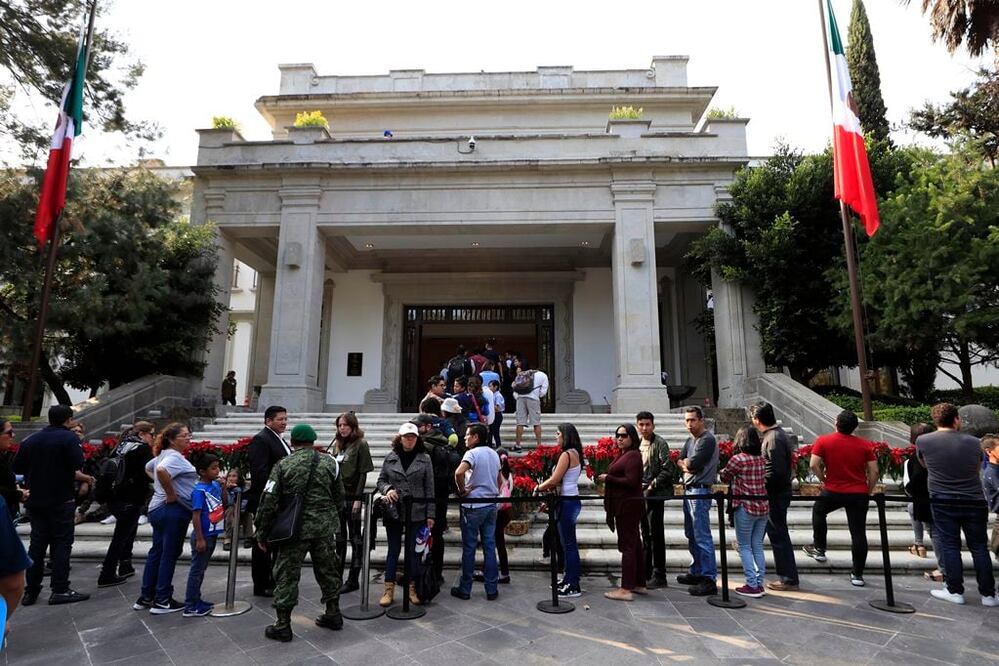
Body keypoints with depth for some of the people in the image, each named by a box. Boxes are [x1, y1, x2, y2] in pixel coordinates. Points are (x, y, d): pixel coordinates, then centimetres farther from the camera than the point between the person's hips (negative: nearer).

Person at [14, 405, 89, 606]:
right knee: (62, 543, 0)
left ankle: (31, 590, 19)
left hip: (35, 500, 6)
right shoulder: (69, 437, -12)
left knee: (37, 544, 13)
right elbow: (78, 464, -21)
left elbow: (17, 468, 7)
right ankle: (60, 590, 0)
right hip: (61, 500, -6)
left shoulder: (30, 440, 7)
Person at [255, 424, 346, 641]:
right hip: (325, 527, 3)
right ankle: (333, 615, 27)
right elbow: (339, 497, 8)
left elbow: (268, 502, -5)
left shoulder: (283, 465, -4)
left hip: (295, 528, -3)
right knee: (328, 570, 16)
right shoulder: (329, 462, 3)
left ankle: (282, 625, 16)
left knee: (287, 575, 10)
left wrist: (262, 533, 5)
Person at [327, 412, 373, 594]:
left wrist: (358, 498, -16)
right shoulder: (336, 444, 11)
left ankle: (353, 579, 9)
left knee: (355, 537, 3)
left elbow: (363, 473, -11)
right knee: (340, 536, 15)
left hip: (352, 496, -6)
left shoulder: (361, 444, -8)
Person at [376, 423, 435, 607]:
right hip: (393, 511, 1)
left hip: (416, 513, -1)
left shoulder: (424, 459, 0)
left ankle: (412, 588, 22)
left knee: (412, 550, 9)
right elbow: (380, 480, 9)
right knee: (393, 550, 8)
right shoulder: (390, 457, 3)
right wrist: (387, 489, -14)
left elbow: (429, 489, 0)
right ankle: (389, 590, 18)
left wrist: (430, 514, -2)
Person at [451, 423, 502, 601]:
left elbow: (459, 473, -31)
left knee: (469, 548, 5)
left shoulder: (472, 453, -14)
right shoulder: (494, 454, 10)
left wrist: (462, 491, -17)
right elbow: (500, 479, 19)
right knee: (490, 547, 10)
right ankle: (491, 589, 15)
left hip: (473, 506, -6)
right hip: (491, 505, 6)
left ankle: (465, 589, 15)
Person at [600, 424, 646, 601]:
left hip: (628, 506, -10)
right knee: (635, 545, 15)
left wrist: (608, 478, -15)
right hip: (625, 506, 10)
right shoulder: (623, 455, 15)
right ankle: (639, 585, 25)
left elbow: (631, 481, -22)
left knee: (627, 546, -6)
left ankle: (626, 589, -1)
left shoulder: (633, 455, -15)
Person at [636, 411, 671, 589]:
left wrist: (652, 485, -18)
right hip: (641, 494, 7)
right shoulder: (637, 444, 11)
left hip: (656, 494, -7)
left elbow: (666, 470, -14)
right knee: (646, 534, 14)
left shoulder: (660, 443, -9)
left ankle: (659, 576, 5)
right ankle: (647, 572, 24)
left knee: (655, 534, -3)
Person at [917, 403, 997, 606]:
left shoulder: (923, 441, -7)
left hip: (943, 502, -1)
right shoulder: (974, 442, -3)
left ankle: (955, 591, 11)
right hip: (974, 502, 2)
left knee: (950, 546, 6)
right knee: (979, 547, 11)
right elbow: (977, 470, 13)